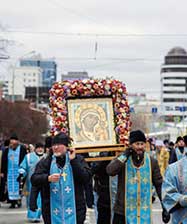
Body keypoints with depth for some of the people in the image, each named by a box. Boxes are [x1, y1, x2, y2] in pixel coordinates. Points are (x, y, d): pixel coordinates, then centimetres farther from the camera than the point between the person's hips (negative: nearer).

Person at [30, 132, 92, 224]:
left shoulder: (78, 160, 6)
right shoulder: (45, 162, 8)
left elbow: (86, 178, -8)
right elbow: (34, 179, -1)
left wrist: (73, 161, -11)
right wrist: (48, 178, -20)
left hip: (74, 210, -1)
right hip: (52, 211, 1)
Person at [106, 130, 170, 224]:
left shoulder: (152, 162, 3)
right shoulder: (122, 160, -2)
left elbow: (159, 185, 5)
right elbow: (110, 171, -21)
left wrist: (165, 208, 2)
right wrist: (124, 156, -15)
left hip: (145, 212, 1)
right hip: (122, 211, -1)